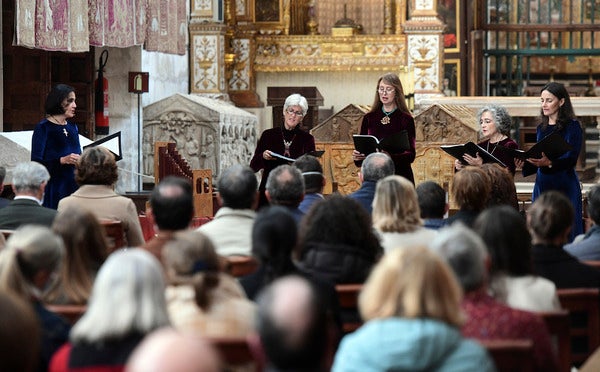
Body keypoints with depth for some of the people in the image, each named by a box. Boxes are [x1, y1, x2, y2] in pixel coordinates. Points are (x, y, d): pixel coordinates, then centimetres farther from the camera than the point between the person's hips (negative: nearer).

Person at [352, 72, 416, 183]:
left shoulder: (406, 119, -1)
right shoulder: (368, 118, 10)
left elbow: (411, 155, -7)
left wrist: (391, 157, -25)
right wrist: (356, 156, -9)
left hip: (399, 175, -3)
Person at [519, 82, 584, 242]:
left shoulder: (572, 126, -5)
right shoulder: (541, 128, 14)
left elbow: (571, 160, -16)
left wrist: (549, 163, -33)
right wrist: (525, 163, -2)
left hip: (564, 186, -6)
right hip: (542, 185, 6)